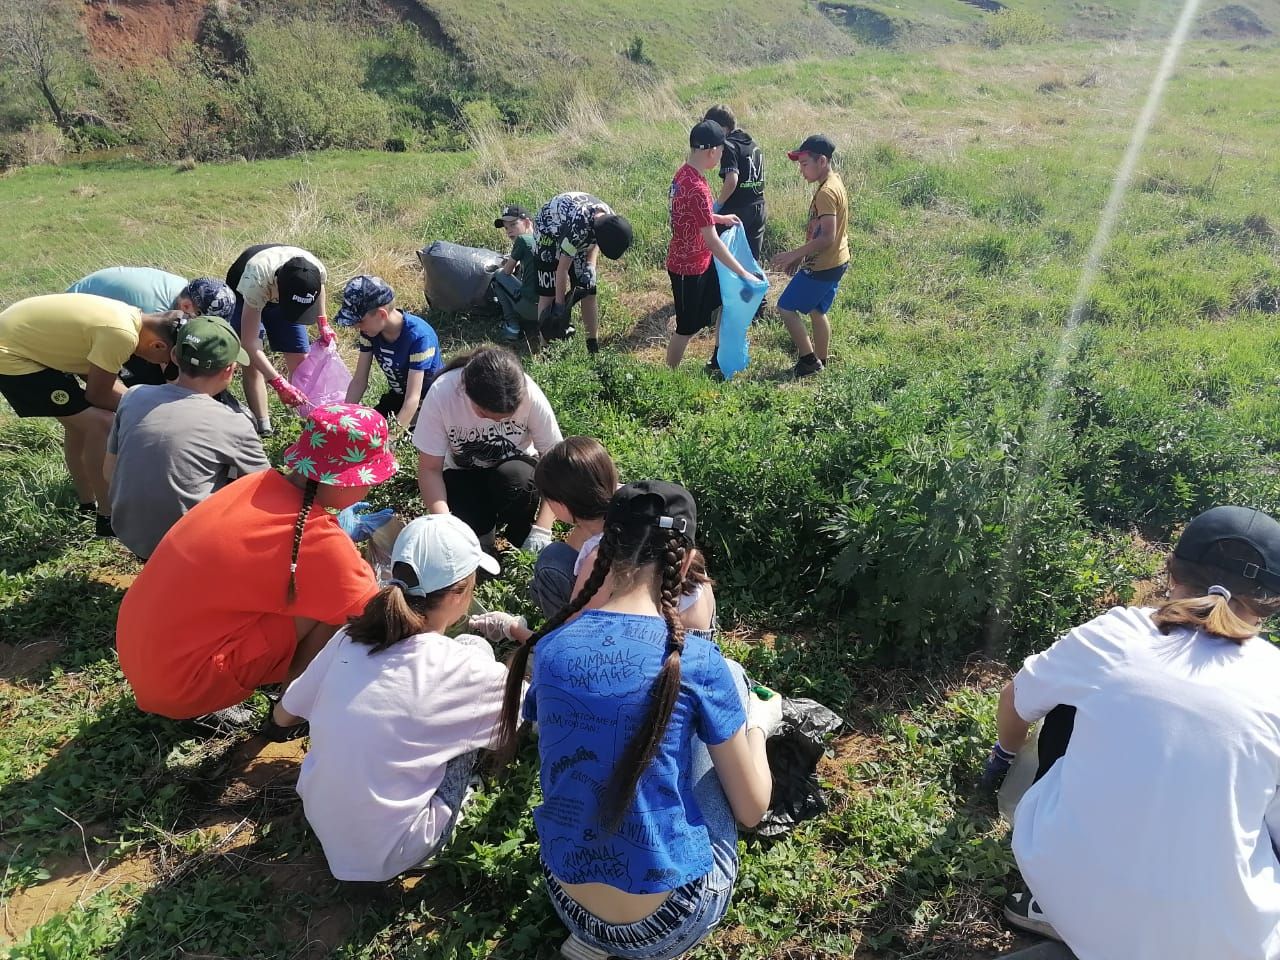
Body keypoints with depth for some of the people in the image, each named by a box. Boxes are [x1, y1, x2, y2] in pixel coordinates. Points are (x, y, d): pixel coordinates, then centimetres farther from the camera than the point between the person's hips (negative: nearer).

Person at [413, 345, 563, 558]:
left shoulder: (529, 394, -28)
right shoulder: (441, 394, -27)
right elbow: (430, 469, -19)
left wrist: (541, 529, -30)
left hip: (515, 471, 0)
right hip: (464, 476, 0)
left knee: (515, 477, -35)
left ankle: (522, 546, -6)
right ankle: (483, 524, 9)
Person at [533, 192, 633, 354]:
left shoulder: (610, 220, -21)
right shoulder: (578, 226, -41)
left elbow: (593, 244, 3)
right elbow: (562, 269, -33)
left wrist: (589, 266, -10)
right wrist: (560, 305, -27)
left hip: (578, 240, 6)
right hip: (549, 233, -6)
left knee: (588, 292, 0)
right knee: (548, 293, -9)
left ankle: (594, 348, 7)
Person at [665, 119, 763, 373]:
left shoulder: (684, 173, 1)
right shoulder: (697, 188, -30)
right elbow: (712, 241, -30)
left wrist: (721, 218, 22)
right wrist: (744, 274, -26)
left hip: (700, 261, 9)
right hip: (688, 268, -9)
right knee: (687, 328, 6)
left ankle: (717, 361, 33)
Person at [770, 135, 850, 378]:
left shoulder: (826, 192, -23)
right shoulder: (833, 184, 9)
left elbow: (827, 237, -28)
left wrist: (793, 255, -23)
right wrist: (801, 256, 17)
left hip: (823, 267, -10)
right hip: (833, 263, 10)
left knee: (786, 307, 0)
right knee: (817, 311, 19)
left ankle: (809, 360, 6)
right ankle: (821, 360, 29)